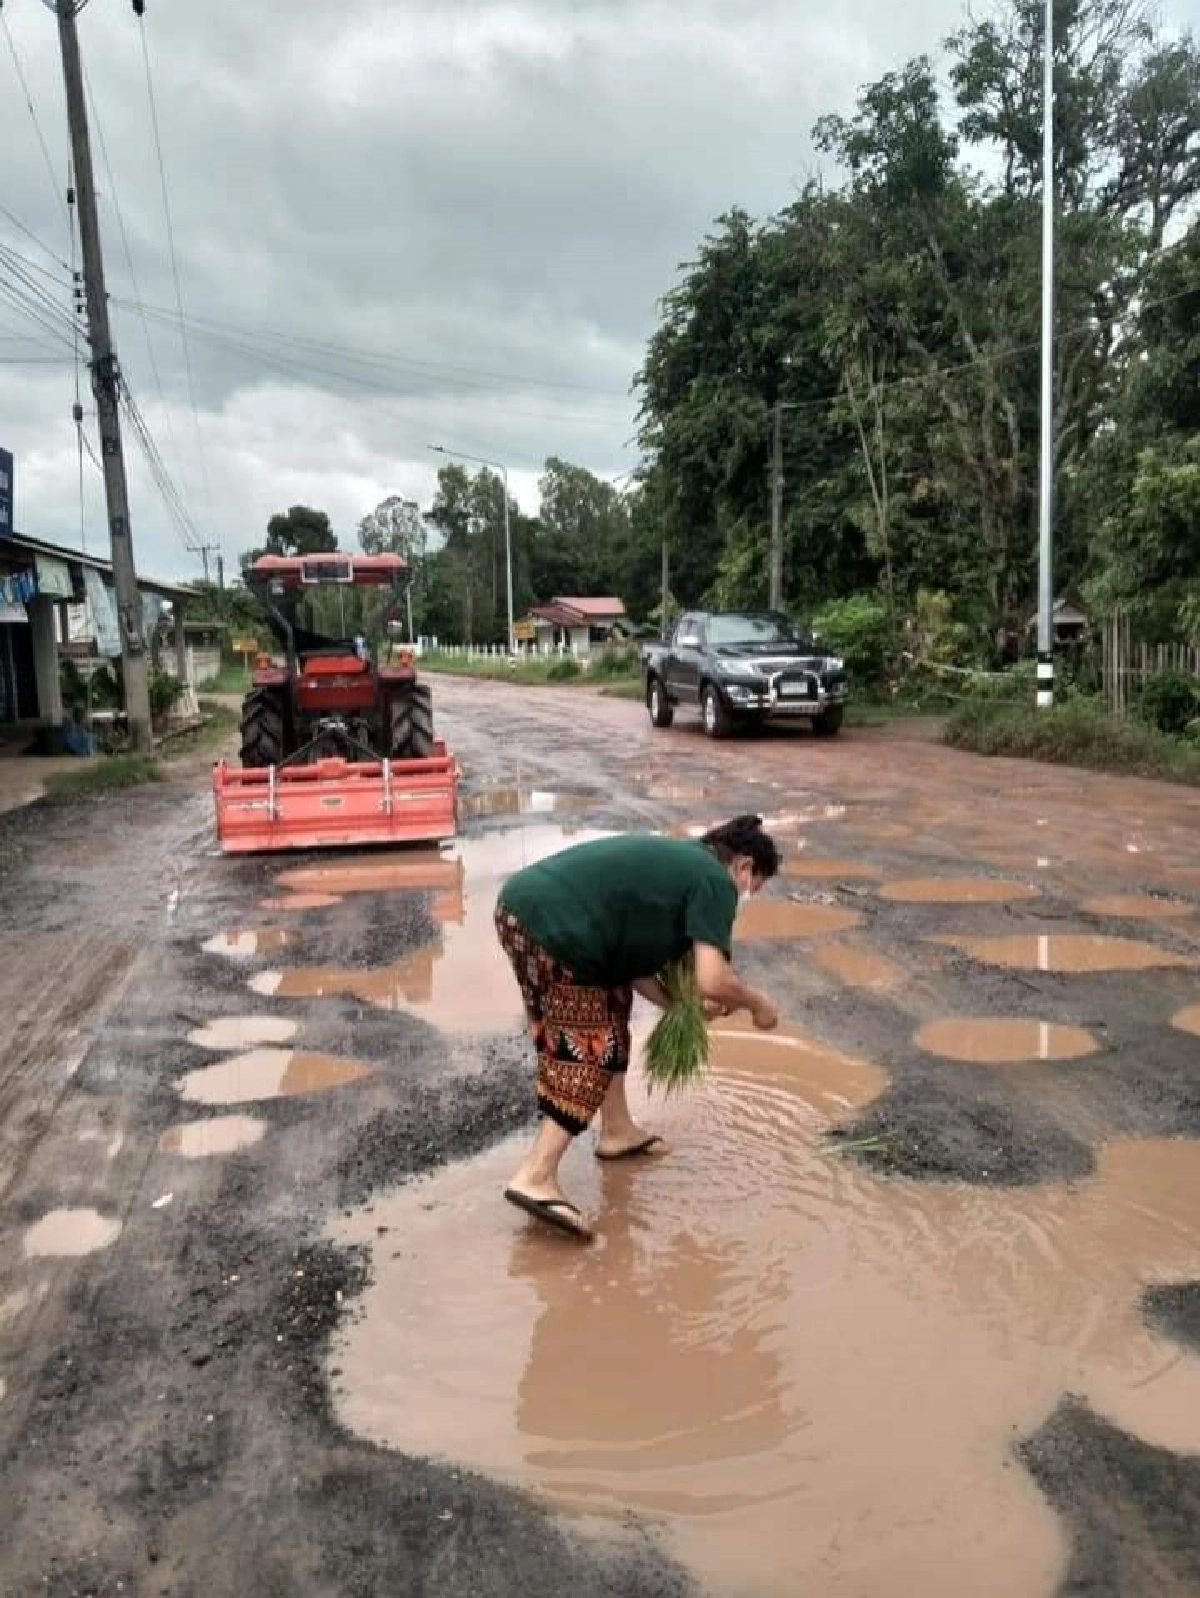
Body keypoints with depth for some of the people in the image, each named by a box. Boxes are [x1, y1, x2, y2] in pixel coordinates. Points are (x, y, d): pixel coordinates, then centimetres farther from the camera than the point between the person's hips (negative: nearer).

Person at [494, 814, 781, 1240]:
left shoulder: (676, 858, 26)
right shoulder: (715, 880, 0)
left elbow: (627, 949, 24)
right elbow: (712, 981, -10)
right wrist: (758, 1004, 8)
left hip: (521, 902, 10)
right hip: (552, 928, -10)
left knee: (611, 1002, 23)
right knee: (588, 1051, 2)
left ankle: (617, 1131, 34)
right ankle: (536, 1178, 0)